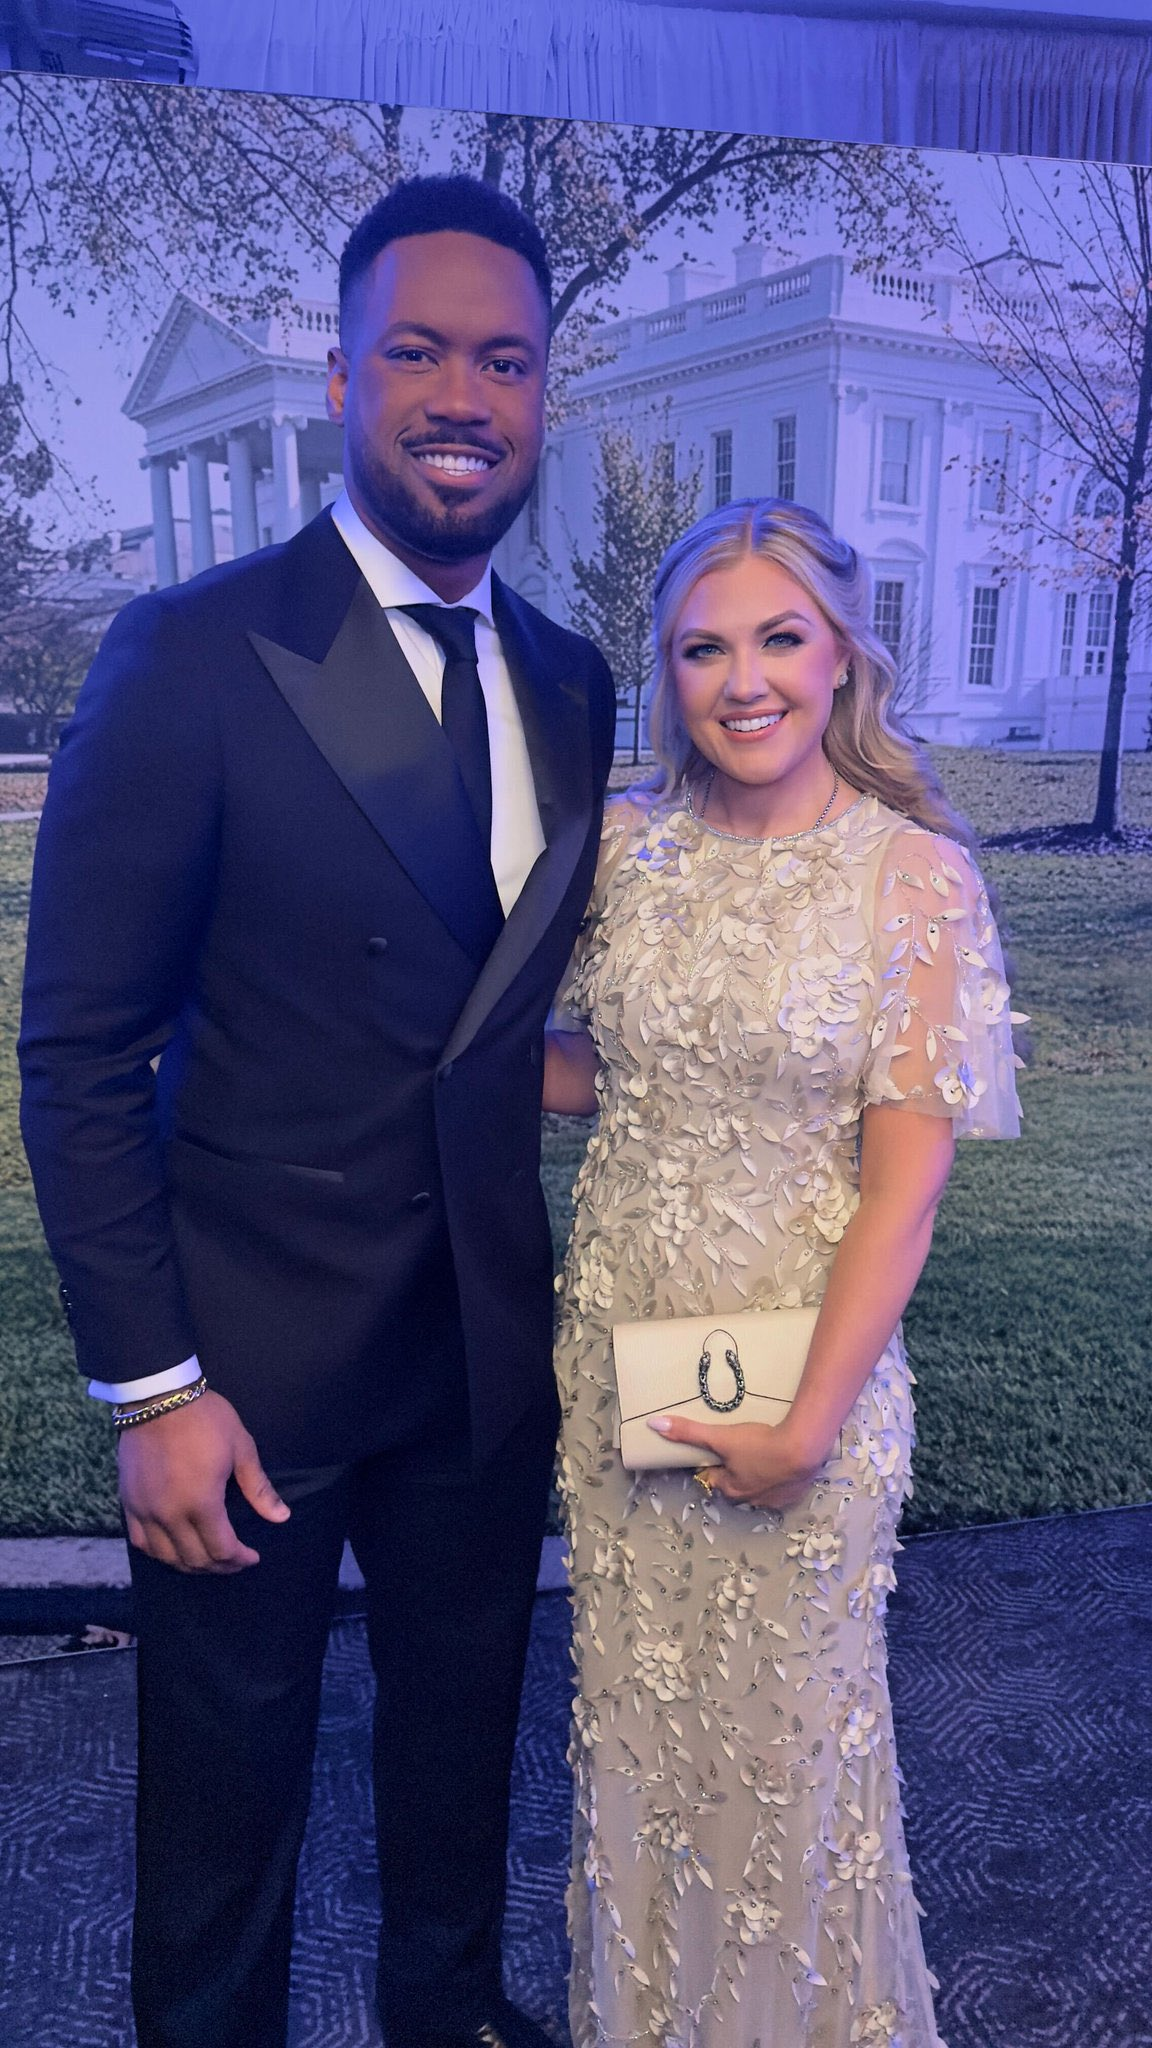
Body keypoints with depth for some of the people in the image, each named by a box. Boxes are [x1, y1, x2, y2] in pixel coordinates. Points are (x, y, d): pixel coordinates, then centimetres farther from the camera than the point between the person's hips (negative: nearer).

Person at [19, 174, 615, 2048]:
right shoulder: (191, 655, -14)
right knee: (229, 1765, 17)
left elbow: (525, 997, 8)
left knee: (465, 1725, 24)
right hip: (253, 1344, -4)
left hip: (491, 1336, 5)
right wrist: (150, 1388, -14)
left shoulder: (570, 682, 3)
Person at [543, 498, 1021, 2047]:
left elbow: (906, 1177, -14)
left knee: (785, 1722, 17)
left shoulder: (915, 873, -13)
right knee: (633, 1700, 20)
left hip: (799, 1355, -3)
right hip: (615, 1342, 4)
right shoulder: (631, 846, -1)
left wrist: (810, 1421, -15)